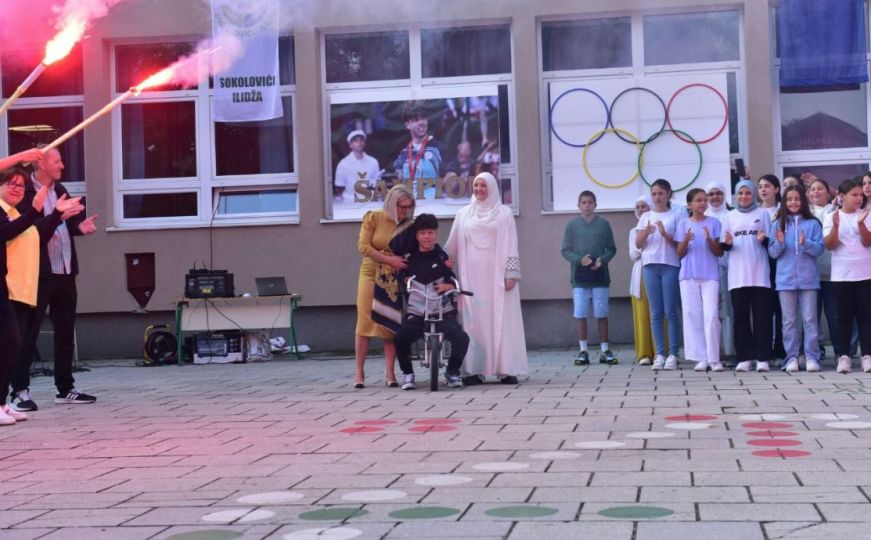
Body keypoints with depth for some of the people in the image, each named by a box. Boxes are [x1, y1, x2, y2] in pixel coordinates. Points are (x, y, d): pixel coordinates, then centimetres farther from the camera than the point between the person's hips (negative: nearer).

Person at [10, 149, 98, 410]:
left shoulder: (60, 190, 14)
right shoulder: (24, 192, -11)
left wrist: (79, 226, 0)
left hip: (65, 272, 8)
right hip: (39, 274, -8)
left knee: (66, 332, 12)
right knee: (28, 333, -2)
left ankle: (65, 389, 21)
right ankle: (20, 391, 3)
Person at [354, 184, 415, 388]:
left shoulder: (409, 226, 0)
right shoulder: (373, 218, -4)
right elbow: (363, 246, -10)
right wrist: (389, 259, -17)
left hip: (396, 280, 1)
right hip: (371, 275, -1)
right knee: (365, 322, -3)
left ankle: (390, 373, 3)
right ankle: (359, 372, 2)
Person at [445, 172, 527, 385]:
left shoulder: (503, 213, 6)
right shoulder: (464, 214, 12)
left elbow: (511, 246, 1)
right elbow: (452, 246, 13)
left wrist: (511, 274, -7)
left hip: (496, 274, -2)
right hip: (472, 275, 2)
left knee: (501, 319, -3)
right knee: (474, 320, -1)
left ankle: (506, 369, -2)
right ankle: (475, 370, -1)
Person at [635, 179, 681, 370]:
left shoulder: (675, 216, 5)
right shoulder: (646, 217, 13)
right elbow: (638, 244, 8)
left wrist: (665, 234, -16)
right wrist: (645, 233, -12)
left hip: (670, 265, -3)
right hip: (650, 266, 3)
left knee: (671, 311, -5)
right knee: (656, 313, 2)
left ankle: (673, 354, -3)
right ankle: (659, 354, 3)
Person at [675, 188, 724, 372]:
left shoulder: (714, 223, 6)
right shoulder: (683, 224, 9)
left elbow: (719, 253, 4)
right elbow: (680, 254, 7)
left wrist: (709, 240, -15)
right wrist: (686, 240, -12)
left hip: (710, 276, -1)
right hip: (689, 276, 1)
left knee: (711, 315, -10)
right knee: (693, 315, -2)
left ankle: (714, 358, -5)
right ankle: (701, 358, 2)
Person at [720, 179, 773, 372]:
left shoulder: (762, 214, 8)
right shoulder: (730, 217, 11)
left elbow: (770, 243, 7)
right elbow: (724, 246, 12)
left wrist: (764, 240, -14)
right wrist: (728, 243, -11)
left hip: (759, 274, -1)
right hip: (737, 275, 1)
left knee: (762, 315, -3)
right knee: (740, 316, 1)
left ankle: (762, 358, -1)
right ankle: (744, 358, 5)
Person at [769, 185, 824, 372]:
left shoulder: (812, 224, 3)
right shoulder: (778, 224, 8)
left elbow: (819, 249, -2)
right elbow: (772, 253, 6)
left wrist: (806, 243, -20)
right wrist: (779, 242, -14)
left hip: (808, 278, -1)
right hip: (785, 279, 1)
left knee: (810, 319, -1)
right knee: (789, 320, 4)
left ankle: (812, 357, 1)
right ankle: (791, 357, 6)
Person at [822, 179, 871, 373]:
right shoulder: (831, 217, 1)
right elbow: (829, 245, -7)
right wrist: (835, 226, -24)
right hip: (841, 275, 0)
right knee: (844, 316, 1)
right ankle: (843, 356, 4)